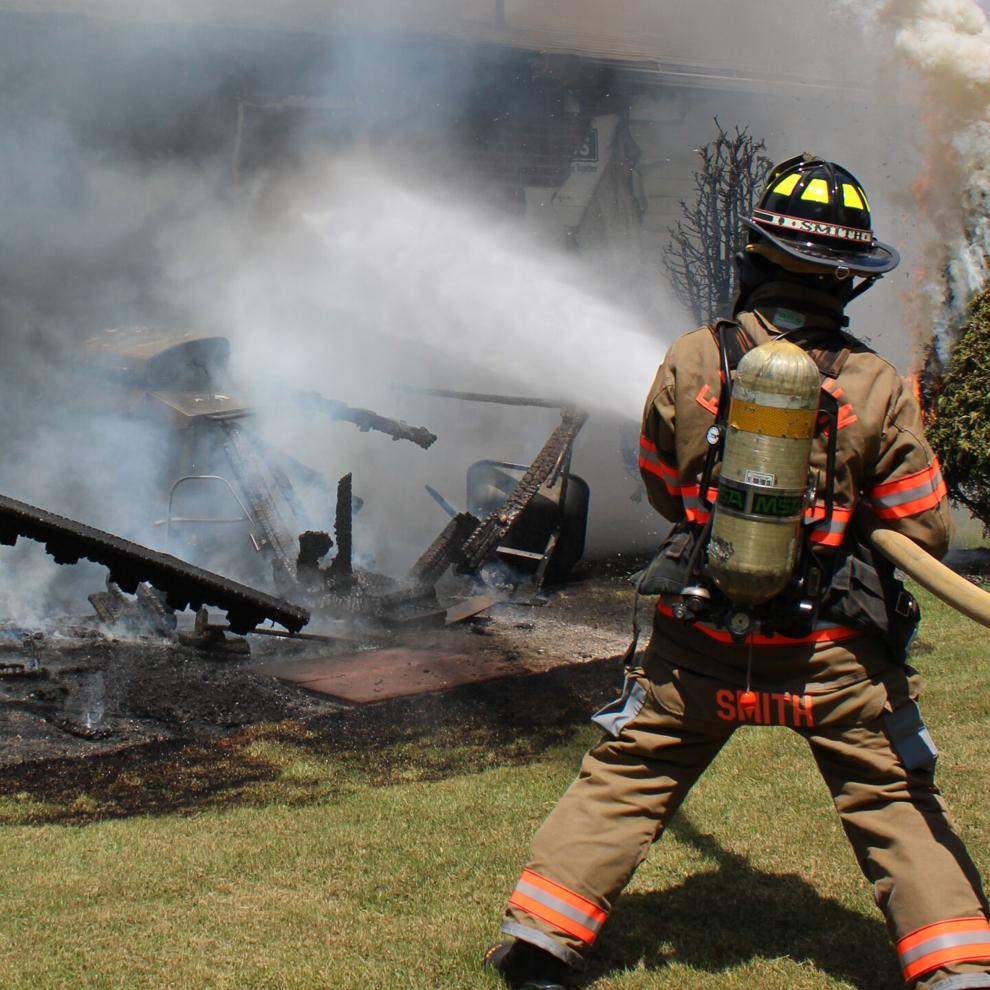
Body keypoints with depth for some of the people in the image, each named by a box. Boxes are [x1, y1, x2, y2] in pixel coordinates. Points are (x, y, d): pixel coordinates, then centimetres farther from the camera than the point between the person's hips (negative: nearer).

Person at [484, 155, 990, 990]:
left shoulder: (690, 363, -7)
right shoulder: (877, 388, -11)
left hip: (700, 642, 1)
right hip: (836, 653, -1)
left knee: (625, 781, 16)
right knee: (897, 805, 15)